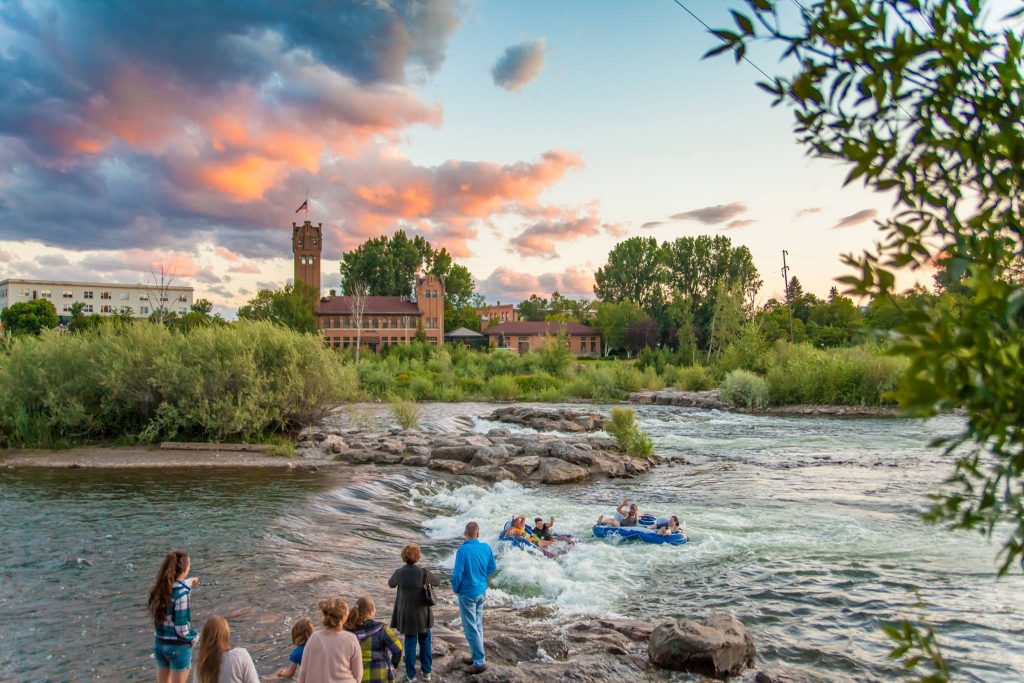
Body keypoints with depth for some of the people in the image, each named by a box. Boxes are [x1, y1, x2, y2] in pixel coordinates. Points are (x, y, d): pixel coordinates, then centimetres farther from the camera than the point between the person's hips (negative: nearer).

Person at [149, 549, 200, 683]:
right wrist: (193, 637, -3)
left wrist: (188, 584, 33)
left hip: (160, 644, 7)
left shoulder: (160, 587, -3)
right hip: (179, 647, -6)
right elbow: (182, 628, -22)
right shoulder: (182, 593, -24)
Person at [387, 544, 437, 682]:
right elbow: (436, 581, 1)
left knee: (410, 642, 15)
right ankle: (426, 671, 25)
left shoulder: (399, 573, -13)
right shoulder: (423, 572, -19)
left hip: (406, 614, 1)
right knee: (425, 641, 18)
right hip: (422, 613, -1)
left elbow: (391, 584, 10)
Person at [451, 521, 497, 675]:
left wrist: (455, 589, -2)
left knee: (470, 628, 3)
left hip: (468, 593, -6)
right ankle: (476, 656, 30)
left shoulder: (463, 550, -22)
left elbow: (457, 574, -20)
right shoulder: (486, 547, -6)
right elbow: (492, 568, 5)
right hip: (482, 591, 6)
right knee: (477, 625, 19)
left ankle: (480, 662, 7)